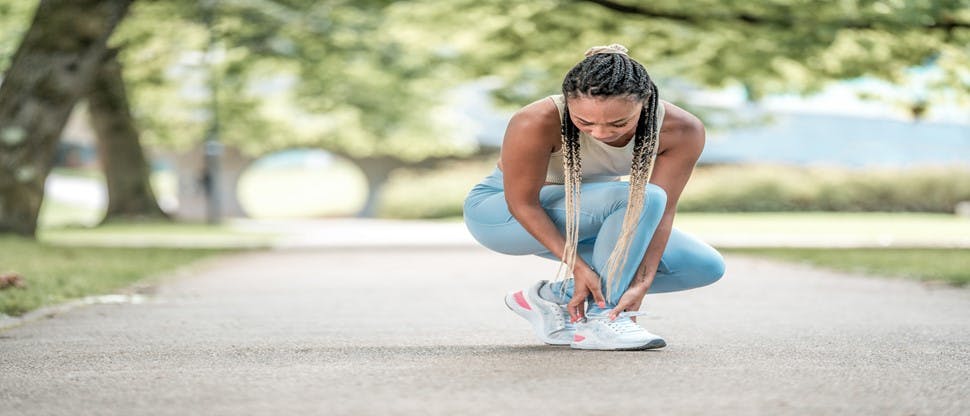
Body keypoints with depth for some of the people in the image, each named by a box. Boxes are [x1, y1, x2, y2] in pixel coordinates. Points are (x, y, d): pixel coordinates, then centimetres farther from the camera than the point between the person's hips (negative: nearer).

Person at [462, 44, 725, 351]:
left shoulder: (681, 131, -25)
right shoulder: (536, 124, -35)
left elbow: (664, 210, -20)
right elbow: (523, 203, -26)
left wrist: (642, 282, -29)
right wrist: (577, 265, -31)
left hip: (586, 217, 6)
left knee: (707, 267, -3)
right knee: (639, 198, -31)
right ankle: (597, 318, -20)